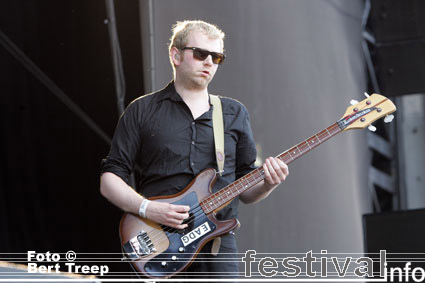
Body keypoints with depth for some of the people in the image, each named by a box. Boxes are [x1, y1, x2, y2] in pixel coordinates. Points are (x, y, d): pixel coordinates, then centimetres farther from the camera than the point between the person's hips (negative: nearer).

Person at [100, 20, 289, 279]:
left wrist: (267, 185, -4)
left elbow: (245, 190, 18)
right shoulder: (143, 111, 9)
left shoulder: (235, 114, 18)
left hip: (218, 242, 2)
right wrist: (148, 209, -11)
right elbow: (110, 179, 5)